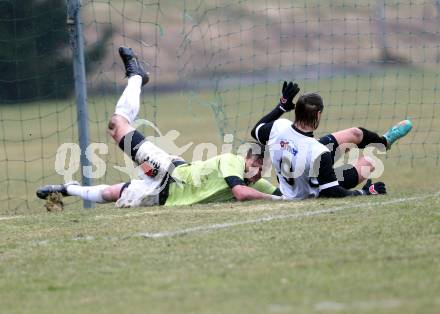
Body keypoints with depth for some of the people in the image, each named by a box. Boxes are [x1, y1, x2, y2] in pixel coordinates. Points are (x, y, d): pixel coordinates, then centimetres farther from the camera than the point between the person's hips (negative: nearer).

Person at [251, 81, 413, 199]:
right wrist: (366, 192, -19)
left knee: (355, 133, 17)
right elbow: (332, 192, -33)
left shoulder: (279, 127, -28)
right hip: (310, 193, -6)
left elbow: (256, 130, -3)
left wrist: (281, 106, 3)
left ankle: (384, 141, 49)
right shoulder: (319, 153, -43)